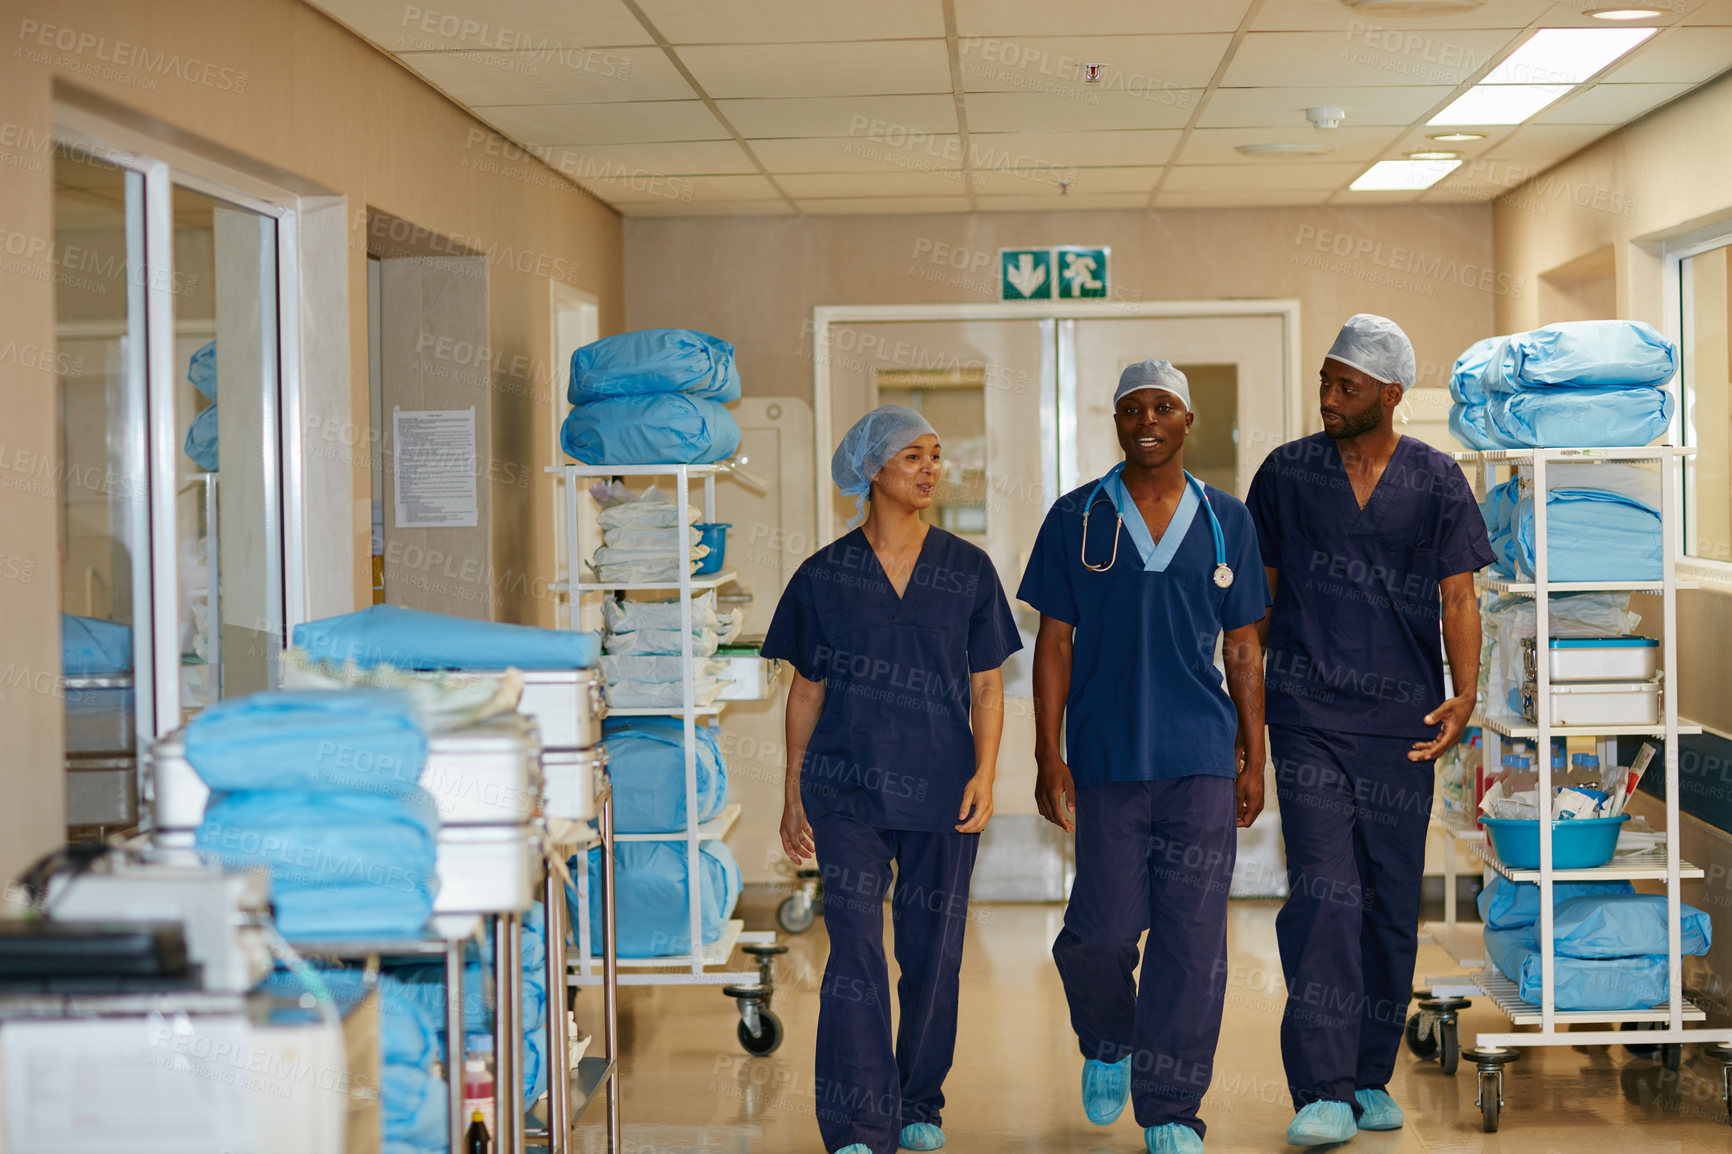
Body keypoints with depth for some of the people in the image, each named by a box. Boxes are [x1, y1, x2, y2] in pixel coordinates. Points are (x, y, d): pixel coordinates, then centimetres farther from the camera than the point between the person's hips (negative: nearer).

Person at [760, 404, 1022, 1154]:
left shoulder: (968, 571, 5)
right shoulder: (824, 576, 3)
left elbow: (987, 686, 6)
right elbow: (806, 691, 8)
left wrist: (984, 774, -7)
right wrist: (792, 795, 6)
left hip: (941, 792, 1)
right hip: (848, 790, -1)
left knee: (932, 955, 8)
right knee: (854, 956, -9)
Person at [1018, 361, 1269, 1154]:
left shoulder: (1226, 522, 8)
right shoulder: (1077, 519, 4)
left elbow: (1243, 649, 11)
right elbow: (1054, 642, 4)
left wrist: (1255, 757, 7)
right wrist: (1049, 755, -2)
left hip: (1202, 759, 1)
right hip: (1106, 759, -1)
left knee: (1191, 935, -2)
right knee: (1102, 930, 0)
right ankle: (1107, 1045, 32)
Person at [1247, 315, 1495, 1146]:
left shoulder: (1436, 482, 4)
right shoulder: (1286, 473, 4)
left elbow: (1457, 597, 2)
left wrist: (1465, 693, -12)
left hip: (1401, 720, 1)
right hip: (1308, 717, -1)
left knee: (1392, 903, 7)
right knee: (1324, 895, -12)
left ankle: (1371, 1078, 21)